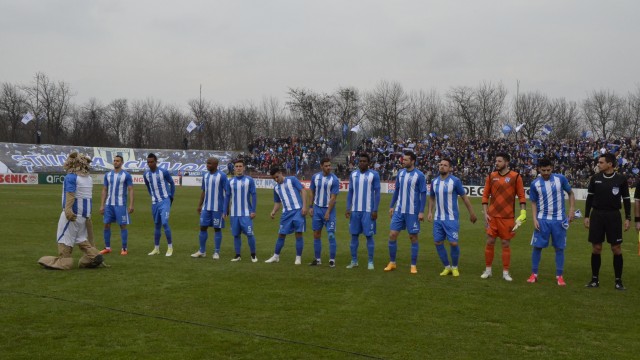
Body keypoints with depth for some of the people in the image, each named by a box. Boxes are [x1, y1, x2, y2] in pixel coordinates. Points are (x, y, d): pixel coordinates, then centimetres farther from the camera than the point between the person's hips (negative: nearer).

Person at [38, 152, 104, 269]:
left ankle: (62, 262, 2)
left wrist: (68, 209, -35)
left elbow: (70, 194, -25)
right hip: (85, 212, 8)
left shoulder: (71, 177, -13)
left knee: (65, 236, 1)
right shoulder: (89, 178, 12)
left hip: (74, 212, -8)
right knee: (81, 237, 18)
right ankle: (93, 255, 9)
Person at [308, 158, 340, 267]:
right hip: (317, 209, 4)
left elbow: (333, 197, -12)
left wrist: (328, 212, -15)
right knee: (316, 234, 7)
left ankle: (332, 260, 1)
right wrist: (310, 207, 6)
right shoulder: (315, 177, 3)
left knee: (331, 235, -7)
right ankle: (317, 259, 16)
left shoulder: (334, 179, -10)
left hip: (329, 209, -4)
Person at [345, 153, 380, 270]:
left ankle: (370, 262, 6)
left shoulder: (374, 174, -3)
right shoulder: (353, 174, 9)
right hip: (355, 210, 4)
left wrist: (375, 210, -10)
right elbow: (350, 192, 11)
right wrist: (348, 208, 2)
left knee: (369, 235, -1)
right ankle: (354, 261, 14)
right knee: (354, 235, 6)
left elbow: (377, 193, -4)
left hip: (368, 211, -4)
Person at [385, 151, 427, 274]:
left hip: (412, 212, -5)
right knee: (392, 234, 1)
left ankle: (413, 265, 13)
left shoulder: (419, 175, -10)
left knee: (413, 237, 3)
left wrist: (421, 211, -14)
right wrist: (392, 206, 11)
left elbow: (423, 194, -9)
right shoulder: (401, 173, 7)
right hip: (399, 210, 5)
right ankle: (392, 263, 14)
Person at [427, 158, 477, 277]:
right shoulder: (434, 181, 5)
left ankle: (455, 267, 15)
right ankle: (447, 267, 21)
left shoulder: (455, 181, -9)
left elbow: (464, 197, -2)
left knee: (453, 243, -8)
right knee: (438, 242, 4)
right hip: (438, 218, 5)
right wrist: (430, 212, 7)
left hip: (452, 218, -5)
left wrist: (472, 213, 0)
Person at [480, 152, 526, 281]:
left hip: (508, 217, -2)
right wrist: (485, 213, 1)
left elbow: (521, 196, -1)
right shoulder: (491, 176, 5)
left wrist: (523, 213, -8)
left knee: (505, 244, 3)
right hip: (492, 216, 2)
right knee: (490, 242, 3)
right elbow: (485, 195, 8)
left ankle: (505, 272, 12)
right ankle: (488, 270, 15)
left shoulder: (515, 177, -2)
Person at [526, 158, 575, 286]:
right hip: (542, 220, 0)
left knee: (559, 248, 4)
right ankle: (534, 274, 13)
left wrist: (572, 209, -3)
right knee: (537, 246, 1)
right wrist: (535, 219, -5)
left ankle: (559, 276, 13)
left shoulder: (560, 179, -4)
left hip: (559, 219, 0)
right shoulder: (535, 184, -2)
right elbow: (534, 203, 6)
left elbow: (570, 193, 8)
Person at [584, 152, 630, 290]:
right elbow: (589, 197, 8)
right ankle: (595, 279, 14)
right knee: (596, 248, 4)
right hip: (597, 215, 1)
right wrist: (586, 216, 4)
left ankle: (618, 280, 8)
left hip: (613, 216, -1)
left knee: (616, 248, -1)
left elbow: (626, 199, 4)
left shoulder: (621, 179, -2)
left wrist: (628, 218, -1)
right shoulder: (595, 178, 2)